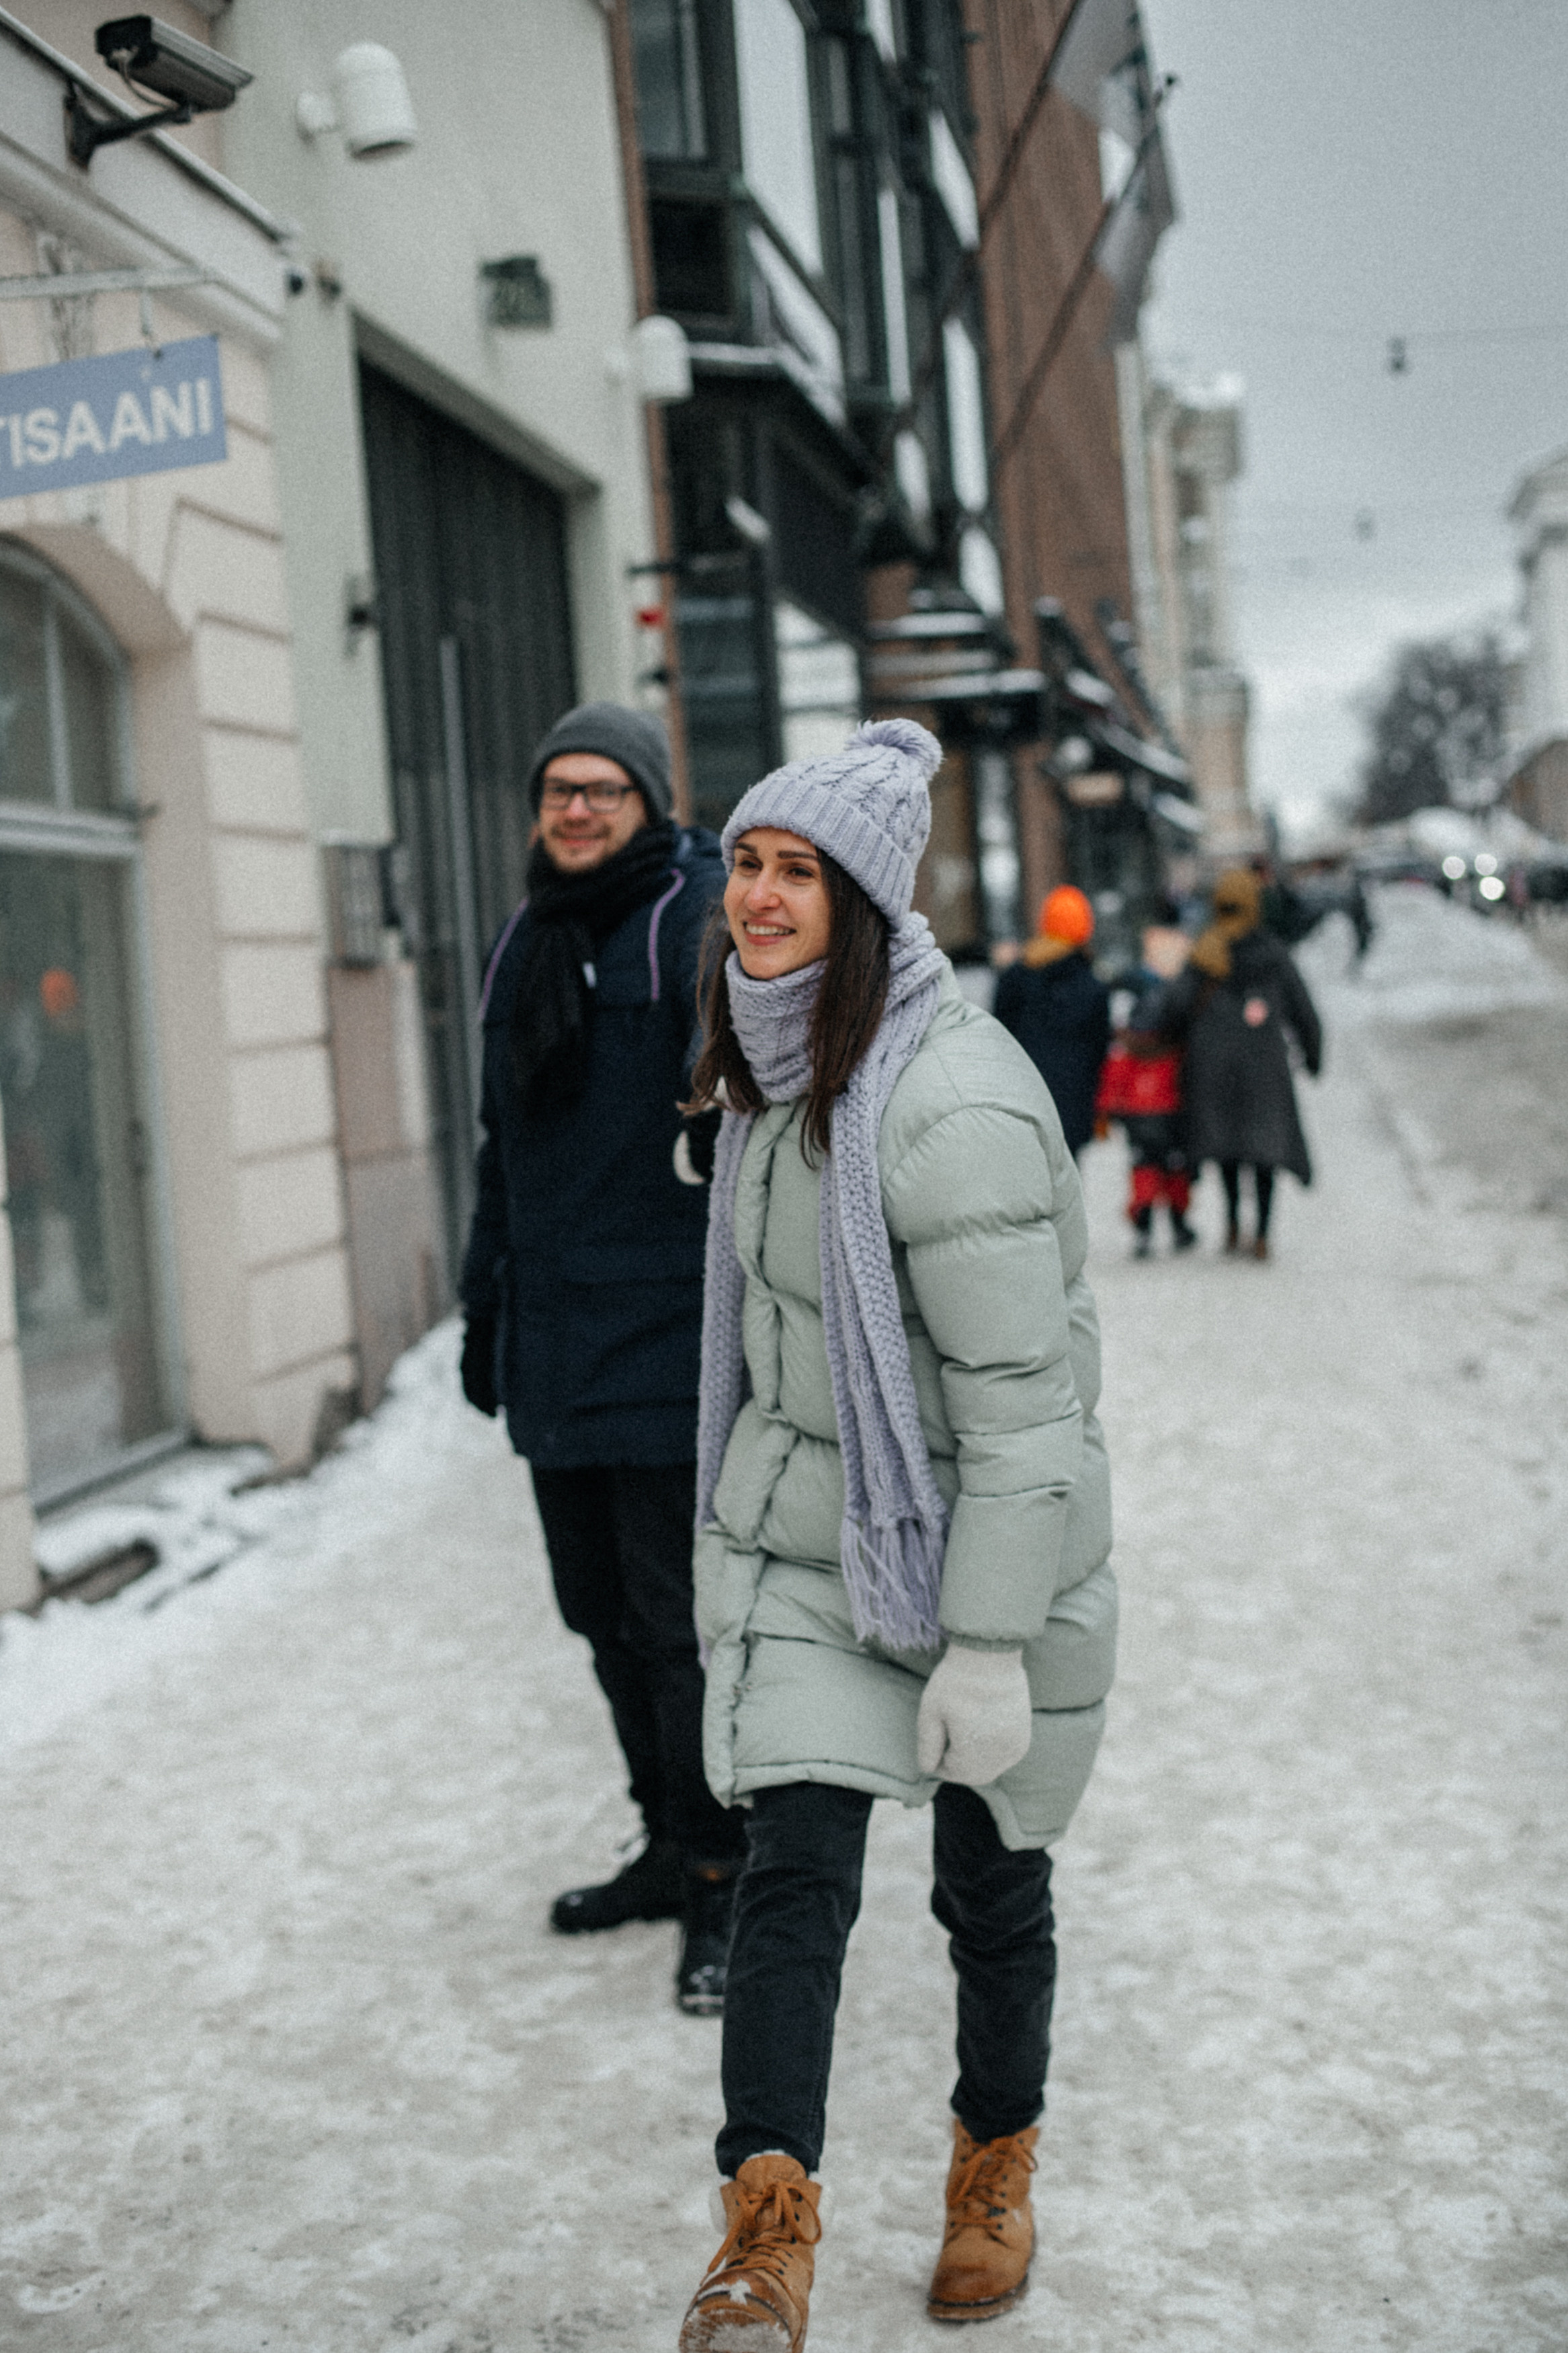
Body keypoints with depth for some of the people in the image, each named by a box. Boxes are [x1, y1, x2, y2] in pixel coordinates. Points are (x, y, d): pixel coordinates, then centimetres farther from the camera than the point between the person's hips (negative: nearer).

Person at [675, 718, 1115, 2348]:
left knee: (990, 1878, 13)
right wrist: (751, 1493, 21)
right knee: (795, 1864, -6)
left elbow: (1021, 1399, -24)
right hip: (799, 1537, 6)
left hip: (983, 1538, -5)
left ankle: (997, 2165, 35)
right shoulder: (775, 1063, 3)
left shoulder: (952, 1105, -24)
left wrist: (989, 1648, -23)